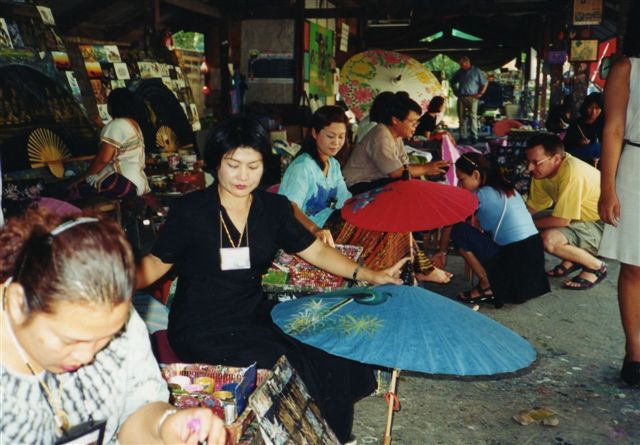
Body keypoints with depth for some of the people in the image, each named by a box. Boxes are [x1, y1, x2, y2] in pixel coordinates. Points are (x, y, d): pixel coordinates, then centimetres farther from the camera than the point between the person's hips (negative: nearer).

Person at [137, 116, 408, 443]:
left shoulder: (273, 208, 3)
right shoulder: (189, 211, -8)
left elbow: (316, 251, 7)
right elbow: (157, 262, 1)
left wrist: (367, 275, -4)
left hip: (255, 315, 5)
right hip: (201, 328, -4)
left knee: (328, 356, -14)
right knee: (284, 366, -24)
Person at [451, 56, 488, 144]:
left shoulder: (476, 71, 2)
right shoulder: (459, 72, 13)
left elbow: (485, 83, 6)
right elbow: (453, 82, 29)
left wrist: (480, 93, -2)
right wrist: (455, 92, 17)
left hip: (472, 97, -4)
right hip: (461, 97, 4)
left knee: (473, 116, -11)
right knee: (461, 117, 2)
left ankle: (474, 136, -11)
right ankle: (463, 136, 9)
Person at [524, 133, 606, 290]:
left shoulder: (572, 173, -32)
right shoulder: (542, 169, -7)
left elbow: (562, 220, -27)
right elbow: (532, 207, 2)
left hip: (602, 225, -9)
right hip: (581, 218, 9)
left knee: (550, 239, -30)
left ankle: (596, 266, -5)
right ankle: (572, 259, 13)